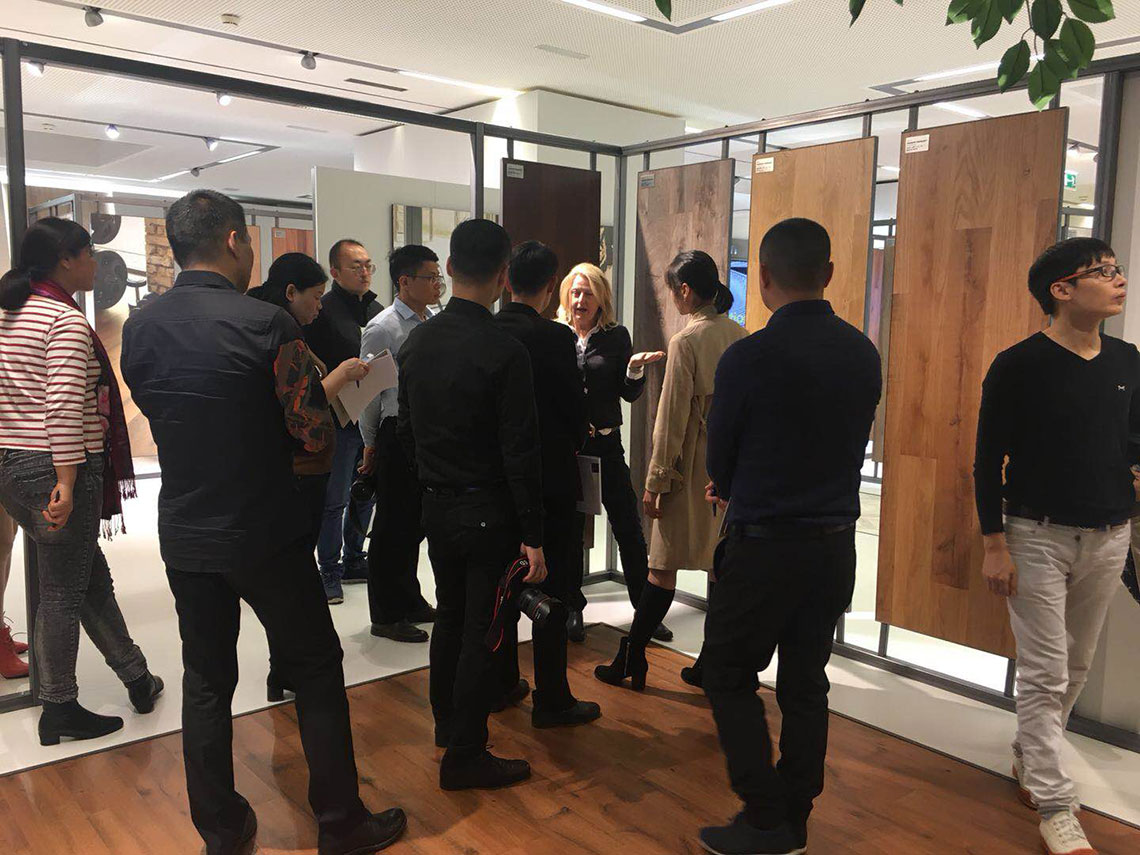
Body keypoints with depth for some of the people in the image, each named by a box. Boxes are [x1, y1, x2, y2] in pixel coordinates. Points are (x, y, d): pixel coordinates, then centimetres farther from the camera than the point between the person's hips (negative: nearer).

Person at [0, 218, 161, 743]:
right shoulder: (66, 320, -14)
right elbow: (65, 406, -22)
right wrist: (67, 483, -22)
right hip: (56, 470, -9)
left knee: (92, 574, 17)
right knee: (63, 591, 3)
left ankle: (136, 677, 28)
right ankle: (59, 711, 17)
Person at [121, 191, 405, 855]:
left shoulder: (139, 327, 0)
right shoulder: (266, 323, -17)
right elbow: (317, 434, -16)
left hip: (184, 533, 5)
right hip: (266, 532, -5)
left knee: (206, 680, 16)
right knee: (316, 671, 10)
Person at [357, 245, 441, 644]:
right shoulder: (382, 328, -11)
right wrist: (371, 443, 0)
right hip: (398, 436, -6)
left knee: (416, 522, 17)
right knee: (393, 525, 3)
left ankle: (409, 601, 34)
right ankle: (385, 615, 17)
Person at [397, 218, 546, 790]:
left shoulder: (416, 342, 2)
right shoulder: (503, 352, -19)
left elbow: (406, 430, 10)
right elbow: (521, 454, -19)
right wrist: (533, 537, -14)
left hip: (436, 506, 7)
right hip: (487, 512, -7)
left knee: (449, 615, 22)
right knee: (481, 630, 5)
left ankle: (446, 722, 39)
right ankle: (465, 756, 17)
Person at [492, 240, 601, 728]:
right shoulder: (554, 337, -17)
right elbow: (576, 409, -12)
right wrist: (573, 442, 9)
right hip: (548, 478, -6)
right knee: (552, 588, 4)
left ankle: (502, 683, 30)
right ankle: (551, 700, 13)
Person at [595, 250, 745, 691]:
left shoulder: (686, 341, -14)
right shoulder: (739, 335, 6)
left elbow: (672, 417, -14)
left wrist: (656, 481, -9)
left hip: (692, 467, -7)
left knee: (663, 568, 2)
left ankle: (629, 661, 13)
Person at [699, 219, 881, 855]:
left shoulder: (749, 357, -15)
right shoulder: (864, 354, 2)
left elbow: (719, 460, -4)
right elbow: (854, 445, 10)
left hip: (765, 545, -6)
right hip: (836, 543, 6)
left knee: (730, 677, 10)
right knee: (806, 684, 15)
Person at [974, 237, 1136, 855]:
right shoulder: (1018, 366, -12)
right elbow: (988, 461, -10)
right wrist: (994, 545, -12)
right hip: (1038, 537, -6)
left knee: (1076, 667, 17)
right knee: (1045, 673, -1)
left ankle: (1029, 759, 37)